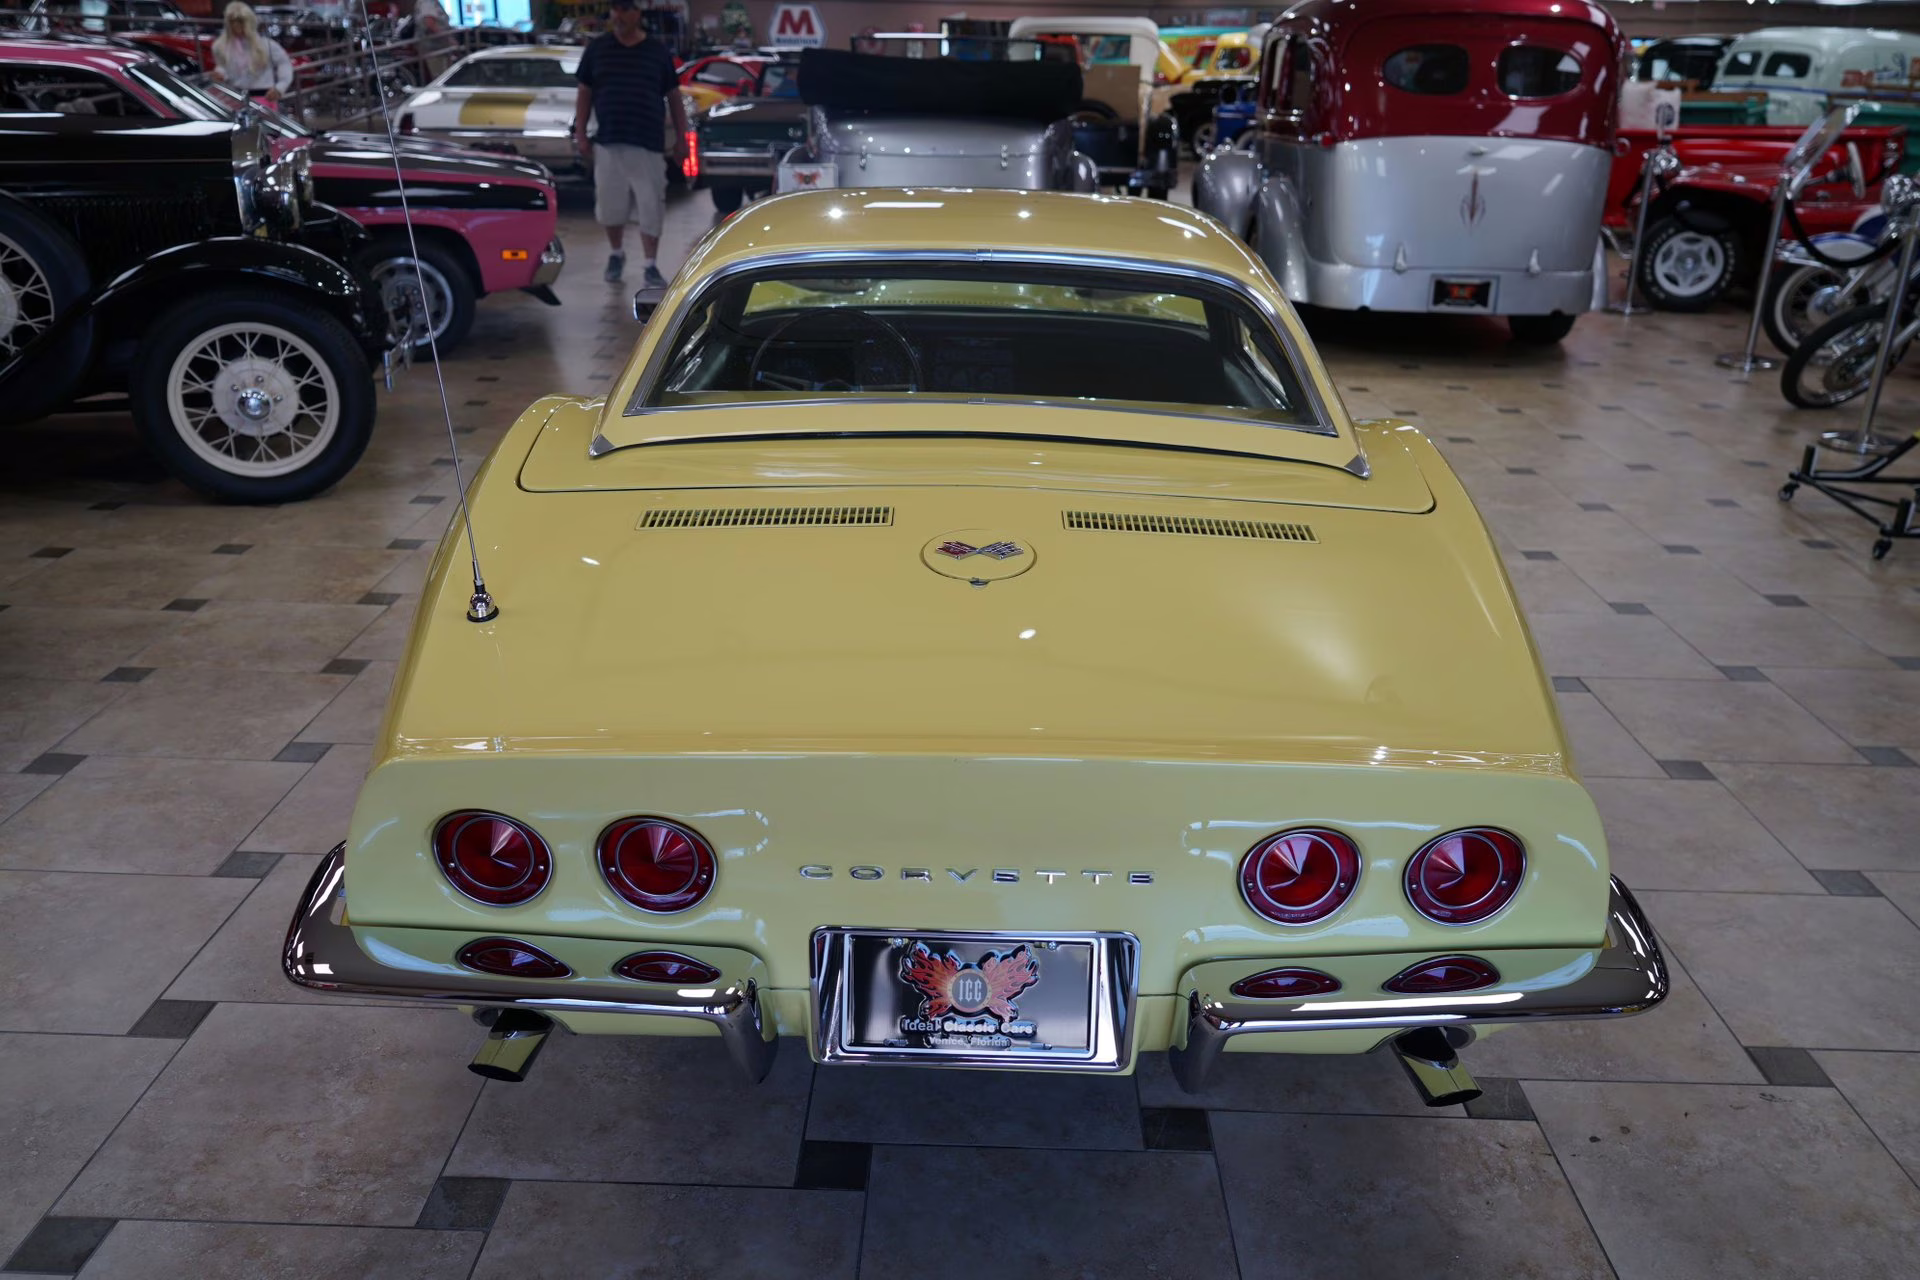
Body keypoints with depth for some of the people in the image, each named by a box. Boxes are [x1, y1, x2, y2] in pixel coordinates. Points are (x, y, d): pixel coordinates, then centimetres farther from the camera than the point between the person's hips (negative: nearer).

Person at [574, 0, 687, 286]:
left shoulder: (657, 50, 3)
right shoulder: (597, 48, 5)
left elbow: (673, 97, 8)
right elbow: (584, 94, 8)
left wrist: (681, 138, 4)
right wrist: (580, 134, 1)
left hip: (649, 144, -1)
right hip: (608, 143, 1)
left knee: (651, 209, -3)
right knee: (610, 206, 8)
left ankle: (651, 266, 6)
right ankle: (616, 254, 30)